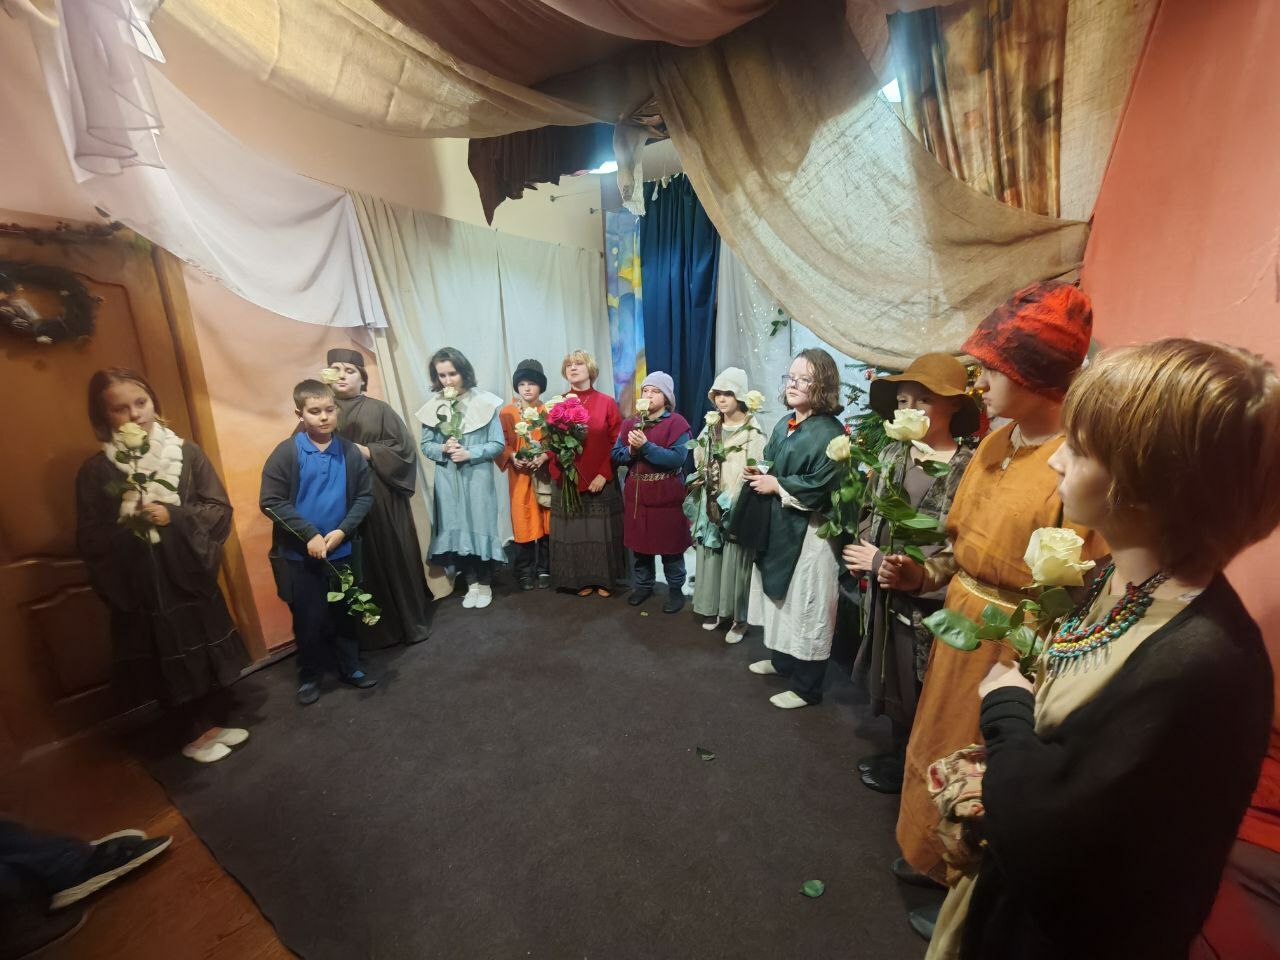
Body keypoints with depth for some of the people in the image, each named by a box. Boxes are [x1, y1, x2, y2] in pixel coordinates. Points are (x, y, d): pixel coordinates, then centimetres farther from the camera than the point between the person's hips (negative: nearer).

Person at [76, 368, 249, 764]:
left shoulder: (187, 453, -4)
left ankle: (216, 722, 36)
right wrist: (125, 526, -21)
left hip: (191, 577, 1)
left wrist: (174, 516, -19)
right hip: (140, 586, -1)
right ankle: (194, 735, 32)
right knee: (168, 664, 12)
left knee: (211, 653, 14)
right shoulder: (95, 470, -5)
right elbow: (88, 540, -4)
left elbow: (220, 509, -5)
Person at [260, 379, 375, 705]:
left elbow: (365, 496, 0)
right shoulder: (286, 453, -10)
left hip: (342, 551, 2)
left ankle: (350, 668, 34)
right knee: (309, 620, 11)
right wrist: (309, 535, -18)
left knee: (344, 614, 16)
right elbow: (270, 502, -12)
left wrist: (342, 531, -12)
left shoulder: (349, 452, -4)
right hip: (299, 555, -2)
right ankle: (310, 676, 32)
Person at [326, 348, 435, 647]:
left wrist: (368, 452, -13)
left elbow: (405, 446, -3)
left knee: (393, 556, 6)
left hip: (381, 498, -1)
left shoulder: (379, 410, 1)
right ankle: (369, 630, 22)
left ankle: (411, 620, 21)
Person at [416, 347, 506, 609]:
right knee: (456, 528, 9)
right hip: (447, 478, 3)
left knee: (481, 526, 4)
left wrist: (469, 454, -18)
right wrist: (443, 449, -13)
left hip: (478, 477, -3)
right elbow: (426, 445, 7)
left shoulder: (483, 401, -7)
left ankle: (485, 583, 22)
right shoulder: (432, 406, 3)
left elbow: (497, 444, -6)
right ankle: (471, 583, 25)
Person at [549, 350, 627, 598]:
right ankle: (581, 580, 25)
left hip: (601, 482, -1)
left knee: (601, 531, 7)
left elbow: (617, 443, -3)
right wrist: (558, 472, -12)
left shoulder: (607, 403, -1)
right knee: (573, 531, 7)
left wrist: (604, 474, -11)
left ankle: (604, 580, 25)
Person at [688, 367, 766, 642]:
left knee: (736, 560, 2)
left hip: (737, 506, -6)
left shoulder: (753, 431, -11)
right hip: (711, 504, 6)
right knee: (711, 557, 12)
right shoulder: (711, 426, 8)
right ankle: (717, 609, 29)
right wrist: (702, 478, 6)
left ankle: (739, 618, 17)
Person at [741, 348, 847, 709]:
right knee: (779, 597, 21)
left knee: (805, 608, 3)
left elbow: (820, 488, -24)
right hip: (778, 526, 9)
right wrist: (761, 476, -2)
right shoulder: (784, 425, 10)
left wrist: (776, 485, -16)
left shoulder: (829, 433, -17)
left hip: (809, 533, -9)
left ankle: (807, 687, 20)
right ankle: (782, 659, 41)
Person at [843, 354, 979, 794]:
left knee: (917, 699, 15)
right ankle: (898, 755, 45)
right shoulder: (894, 453, 2)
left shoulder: (971, 468, -18)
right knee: (892, 688, 22)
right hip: (886, 598, 6)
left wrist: (883, 563, -15)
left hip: (931, 607, -5)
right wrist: (864, 558, -7)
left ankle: (907, 769, 40)